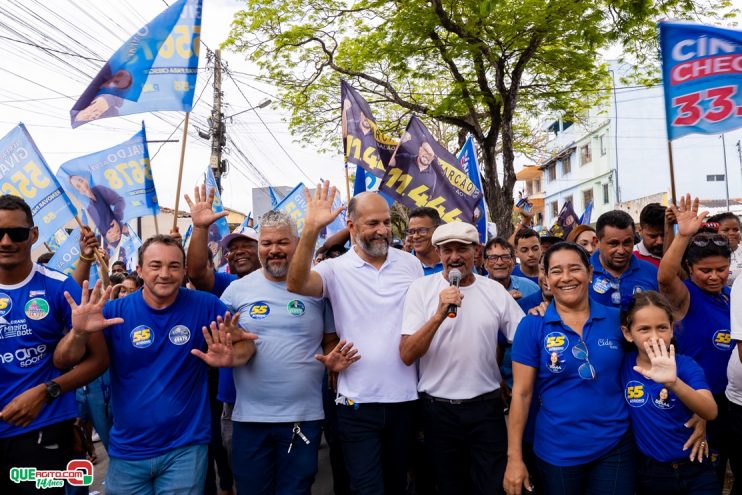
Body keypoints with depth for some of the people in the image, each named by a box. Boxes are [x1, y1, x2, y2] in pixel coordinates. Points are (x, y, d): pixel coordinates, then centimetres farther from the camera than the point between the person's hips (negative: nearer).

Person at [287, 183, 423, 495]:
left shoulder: (410, 264, 4)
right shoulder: (336, 270, -5)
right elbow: (295, 284, -25)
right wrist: (311, 229, -34)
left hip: (404, 398, 3)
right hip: (357, 401, -3)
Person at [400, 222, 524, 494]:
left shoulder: (495, 290, 0)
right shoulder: (421, 288, -7)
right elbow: (407, 355, -15)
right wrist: (439, 315, -27)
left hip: (486, 407, 1)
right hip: (438, 408, -1)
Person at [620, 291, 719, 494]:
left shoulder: (685, 365, -13)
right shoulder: (624, 364, -9)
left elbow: (710, 412, -29)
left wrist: (673, 382, -46)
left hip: (695, 469, -1)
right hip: (649, 472, 1)